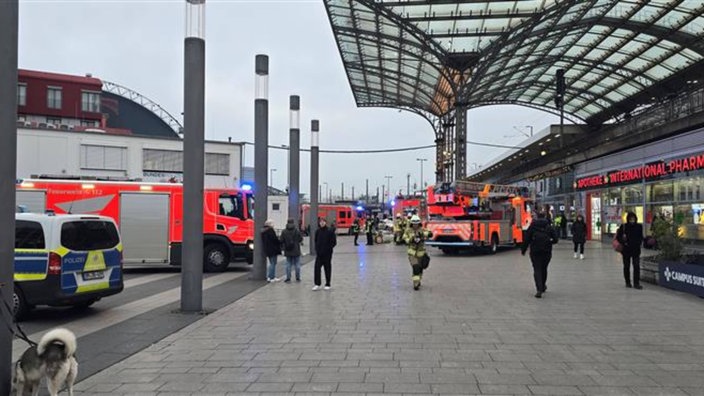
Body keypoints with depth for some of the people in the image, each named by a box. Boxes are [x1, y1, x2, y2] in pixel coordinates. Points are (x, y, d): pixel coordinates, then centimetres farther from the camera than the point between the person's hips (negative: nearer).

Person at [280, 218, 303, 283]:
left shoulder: (284, 231, -5)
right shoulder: (297, 230, -9)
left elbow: (281, 241, -3)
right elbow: (301, 239, -3)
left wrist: (284, 247, 16)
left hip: (288, 251, 1)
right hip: (296, 250, -1)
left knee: (288, 264, 8)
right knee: (297, 264, 8)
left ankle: (288, 278, 7)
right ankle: (298, 278, 12)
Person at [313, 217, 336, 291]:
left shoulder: (330, 231, -7)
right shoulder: (318, 231, 5)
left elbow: (334, 242, -5)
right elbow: (316, 241, 14)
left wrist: (328, 249, -11)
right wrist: (317, 249, 1)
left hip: (327, 254, -3)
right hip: (319, 254, 3)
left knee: (327, 269, 6)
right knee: (317, 268, -3)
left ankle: (327, 285, 15)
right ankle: (317, 284, 5)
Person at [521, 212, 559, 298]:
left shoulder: (532, 226, -1)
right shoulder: (549, 227, 1)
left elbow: (526, 239, -3)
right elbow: (555, 239, -3)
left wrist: (523, 250, 6)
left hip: (535, 251, -2)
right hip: (547, 252, 2)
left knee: (537, 269, -1)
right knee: (544, 269, 19)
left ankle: (539, 289, -16)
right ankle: (543, 286, 35)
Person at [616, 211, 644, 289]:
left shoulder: (639, 226, 2)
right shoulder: (623, 227, -4)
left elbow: (641, 237, 11)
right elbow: (618, 237, -1)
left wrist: (639, 243, -4)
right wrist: (623, 243, -14)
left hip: (636, 249, 1)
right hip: (626, 249, -1)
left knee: (636, 266, -7)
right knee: (626, 266, 9)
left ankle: (636, 283, -4)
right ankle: (628, 282, 20)